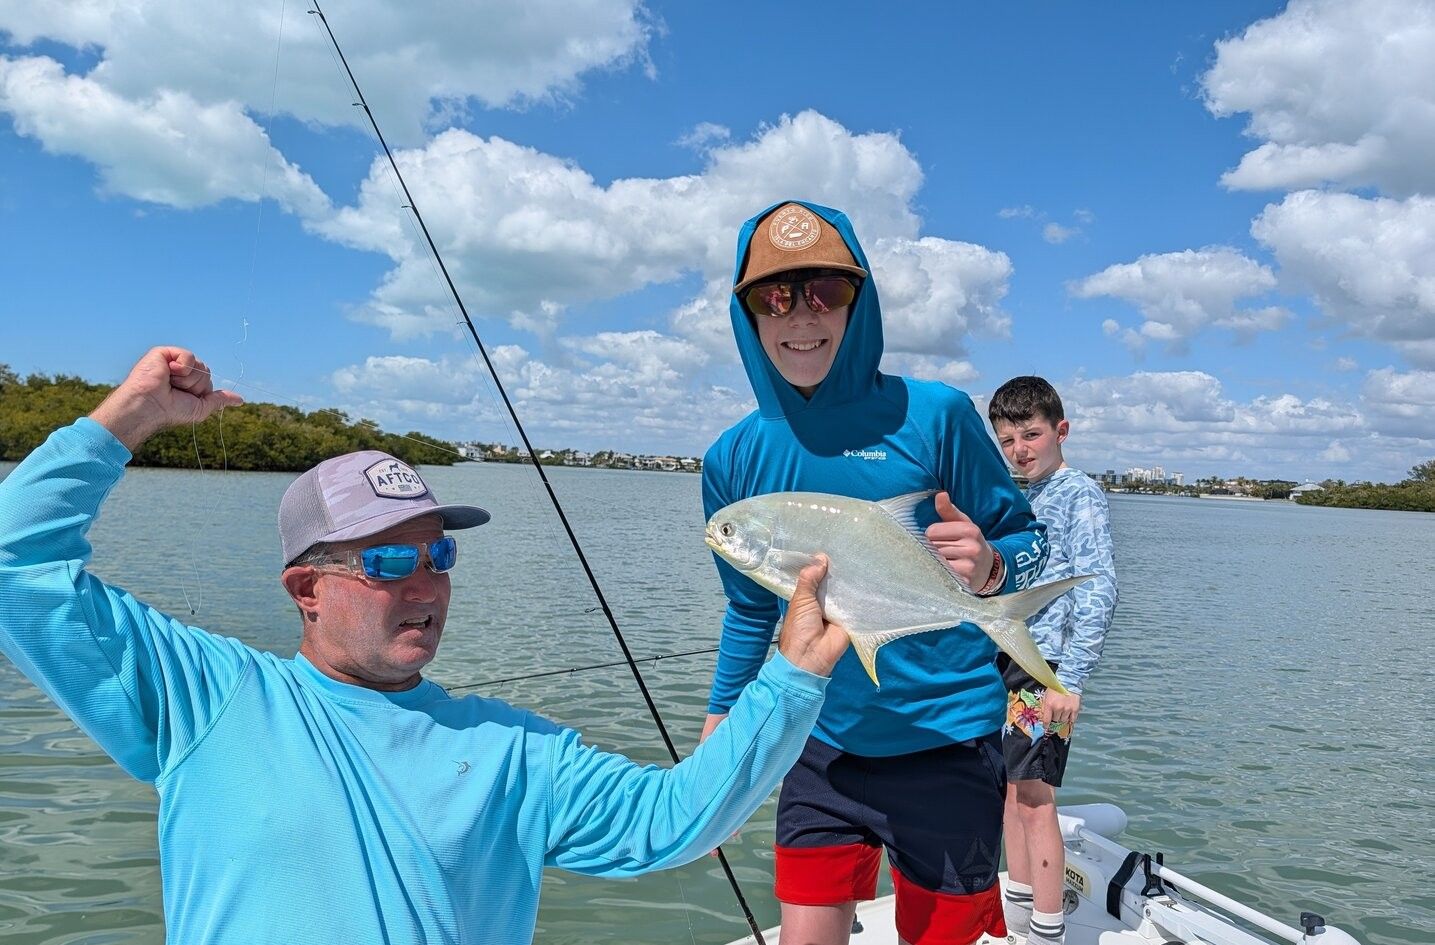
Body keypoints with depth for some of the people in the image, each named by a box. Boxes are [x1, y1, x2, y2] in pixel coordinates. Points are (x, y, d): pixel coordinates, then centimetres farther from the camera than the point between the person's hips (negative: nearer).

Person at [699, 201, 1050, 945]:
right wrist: (717, 731, 12)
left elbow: (1027, 544, -5)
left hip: (943, 745, -3)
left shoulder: (933, 416, -12)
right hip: (821, 748, 3)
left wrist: (989, 568, -26)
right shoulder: (732, 459, -1)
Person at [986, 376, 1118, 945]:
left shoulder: (1080, 493, -9)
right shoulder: (1017, 499, 14)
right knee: (1012, 789, 15)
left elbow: (1098, 591, -17)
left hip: (1045, 665, -8)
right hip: (1006, 661, 8)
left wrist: (1071, 680, -22)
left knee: (1034, 799, -5)